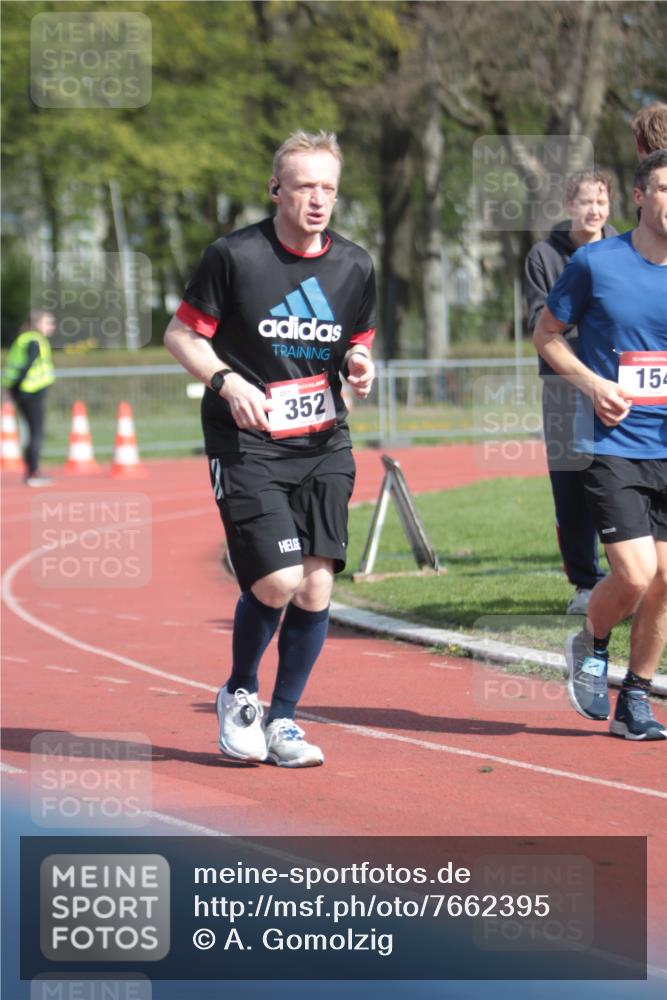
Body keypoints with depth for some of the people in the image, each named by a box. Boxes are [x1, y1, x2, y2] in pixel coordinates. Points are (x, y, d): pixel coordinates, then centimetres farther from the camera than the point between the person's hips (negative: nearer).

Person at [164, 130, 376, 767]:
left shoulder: (354, 266, 6)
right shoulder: (234, 256, -8)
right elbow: (179, 334, 0)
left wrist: (357, 364, -4)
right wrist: (227, 381, -17)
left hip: (324, 446, 4)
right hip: (246, 446, -4)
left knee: (316, 585, -4)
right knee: (277, 582, -15)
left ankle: (282, 720, 13)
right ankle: (238, 696, 14)